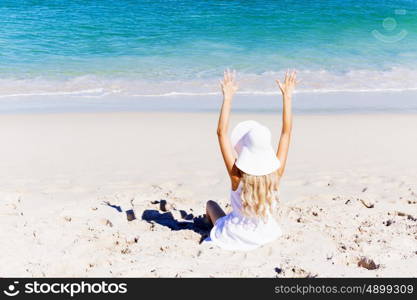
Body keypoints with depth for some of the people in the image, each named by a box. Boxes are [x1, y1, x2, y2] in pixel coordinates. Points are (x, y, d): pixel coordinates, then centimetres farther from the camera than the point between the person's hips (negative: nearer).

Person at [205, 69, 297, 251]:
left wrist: (228, 98, -27)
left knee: (211, 204, 26)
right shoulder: (276, 172, -23)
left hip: (236, 239, -2)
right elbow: (286, 132, -13)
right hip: (265, 237, 3)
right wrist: (287, 96, -11)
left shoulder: (237, 174, -30)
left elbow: (221, 132, -27)